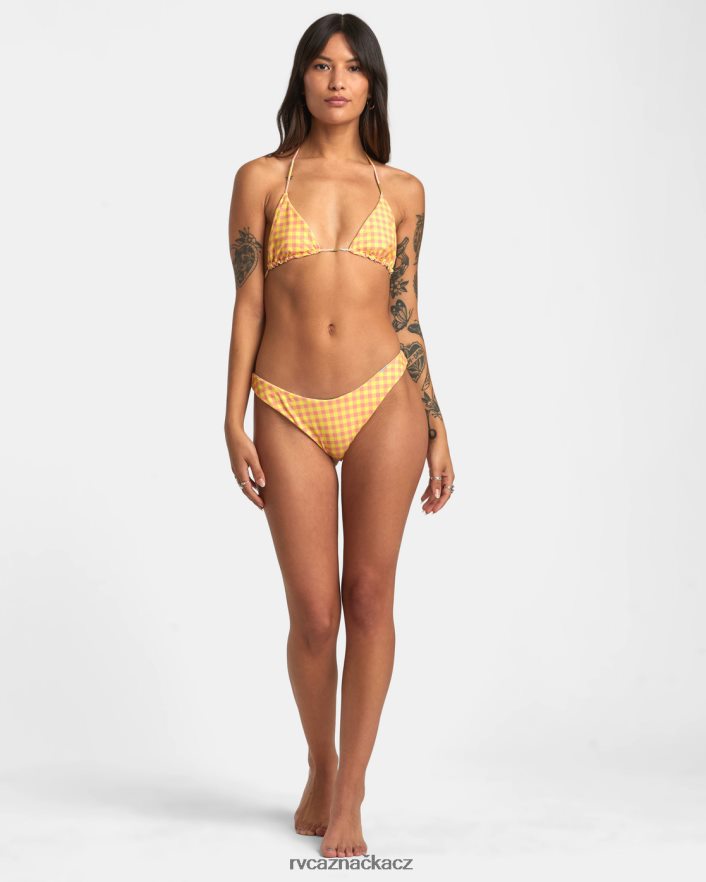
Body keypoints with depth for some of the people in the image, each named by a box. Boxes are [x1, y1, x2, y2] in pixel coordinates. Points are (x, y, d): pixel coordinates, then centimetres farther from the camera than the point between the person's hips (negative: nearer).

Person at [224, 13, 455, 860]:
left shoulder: (401, 190, 8)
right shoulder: (262, 179, 5)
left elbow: (405, 315, 10)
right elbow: (247, 306, 3)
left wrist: (437, 429, 7)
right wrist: (234, 423, -3)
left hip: (383, 401, 1)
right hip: (290, 412, -1)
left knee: (369, 599, -1)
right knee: (313, 613, 1)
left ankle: (347, 799, 12)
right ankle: (321, 768, 29)